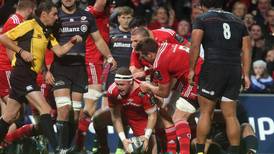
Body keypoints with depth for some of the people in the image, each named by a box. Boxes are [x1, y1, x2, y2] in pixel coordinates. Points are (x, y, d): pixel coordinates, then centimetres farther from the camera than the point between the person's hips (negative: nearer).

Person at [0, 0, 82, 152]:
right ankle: (56, 148, -18)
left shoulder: (47, 33, 17)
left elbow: (59, 51, 8)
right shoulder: (29, 26, -8)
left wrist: (72, 41, -6)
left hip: (29, 76, 9)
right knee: (45, 110, -15)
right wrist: (21, 51, -16)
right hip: (21, 74, -9)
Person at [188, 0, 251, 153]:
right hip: (235, 71, 4)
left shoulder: (202, 19, 5)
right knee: (231, 115, 7)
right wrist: (246, 75, 11)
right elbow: (247, 50, 12)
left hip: (213, 68, -4)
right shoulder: (238, 22, 17)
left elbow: (195, 46, -5)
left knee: (205, 112, 4)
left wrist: (191, 69, 1)